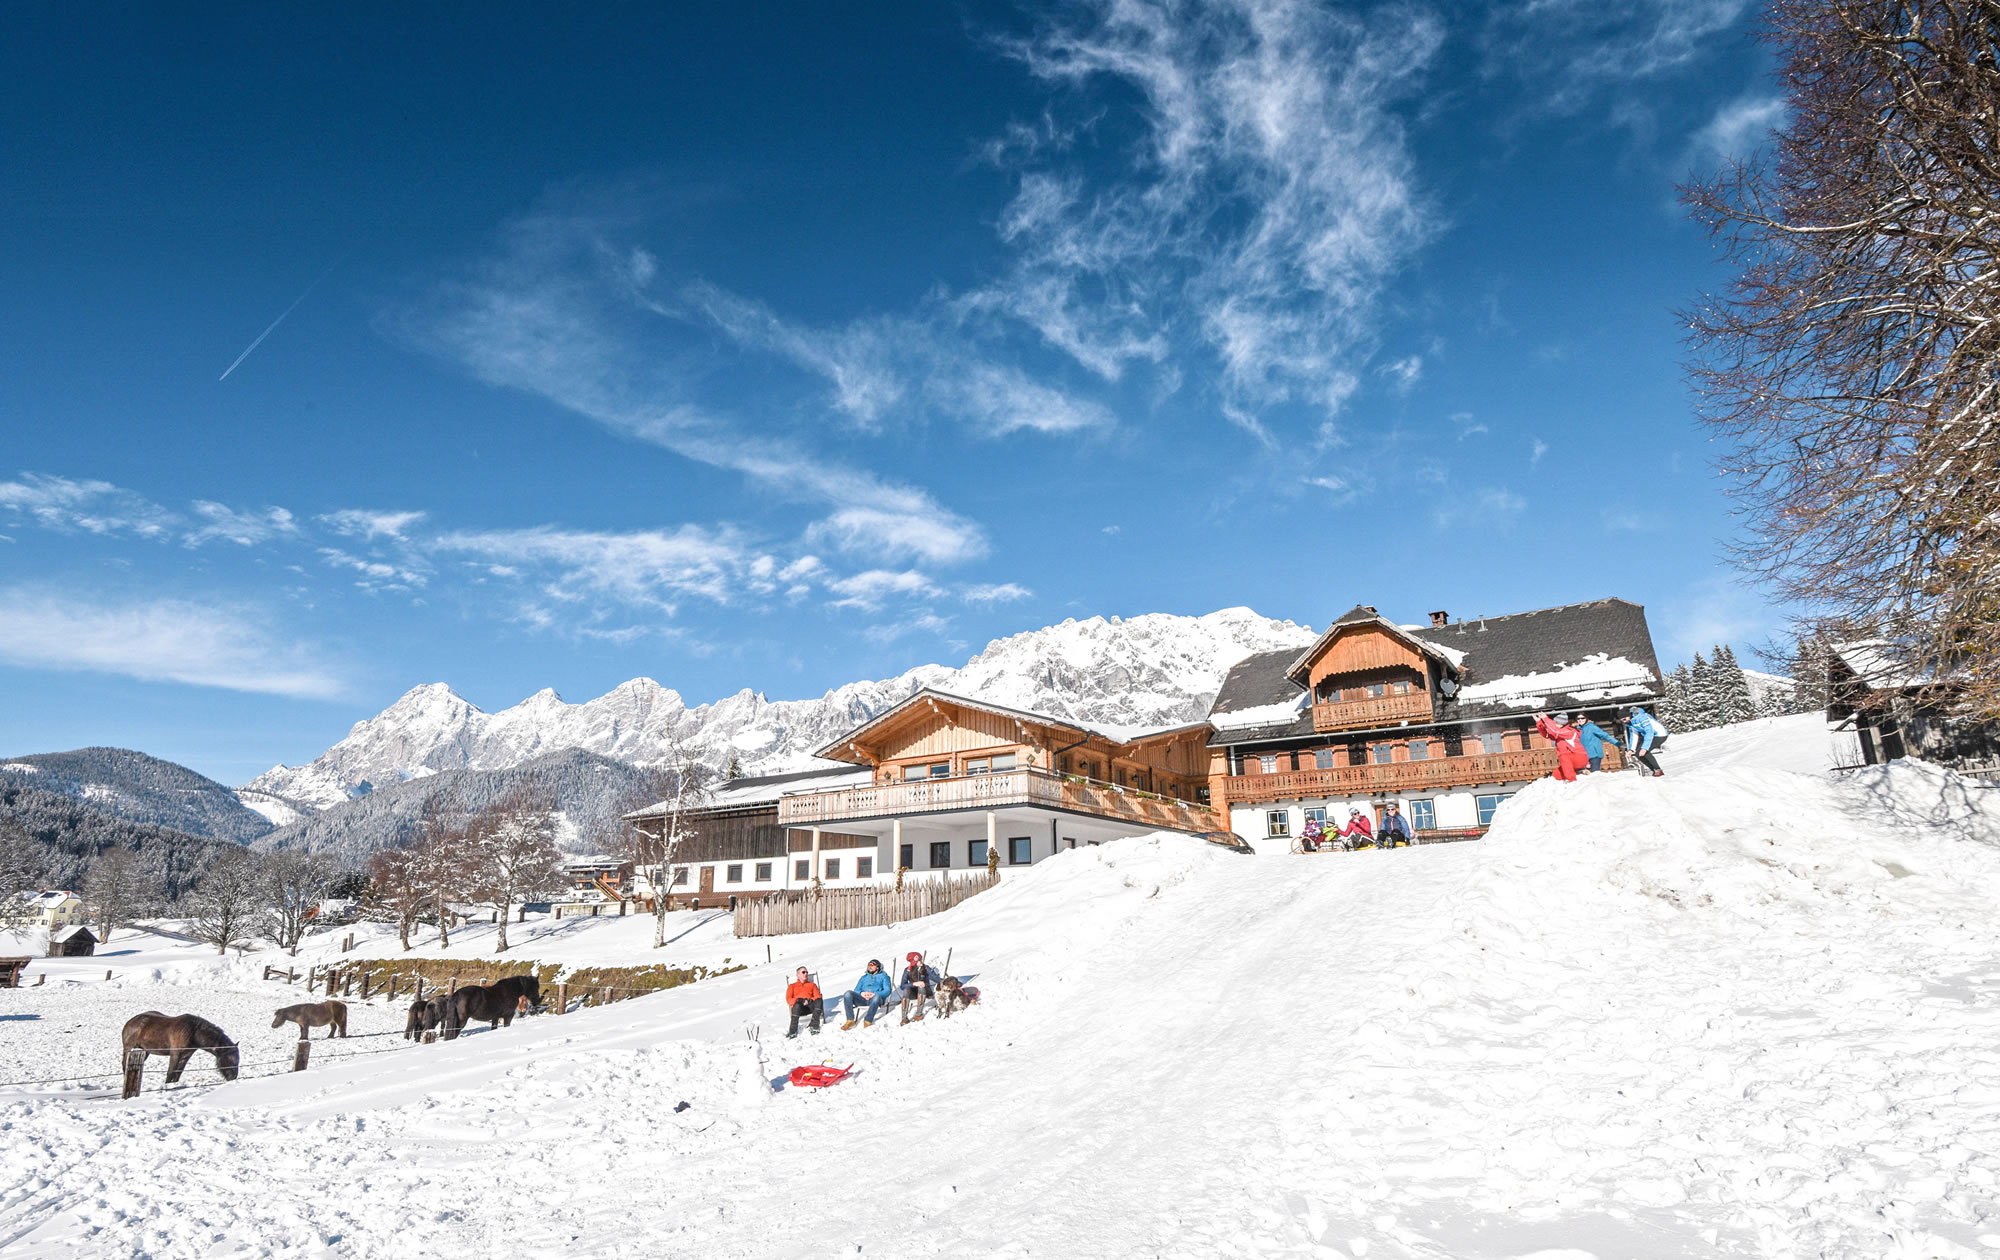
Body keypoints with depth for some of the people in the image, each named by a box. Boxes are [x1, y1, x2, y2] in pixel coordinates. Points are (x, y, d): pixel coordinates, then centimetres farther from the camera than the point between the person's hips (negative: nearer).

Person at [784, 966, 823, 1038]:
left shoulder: (812, 985, 30)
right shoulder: (792, 986, 26)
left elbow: (818, 997, 13)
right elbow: (788, 999, 10)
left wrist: (810, 1000, -9)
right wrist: (798, 1001, -10)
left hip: (810, 1006, 1)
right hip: (799, 1007, -1)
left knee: (819, 1001, -34)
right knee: (797, 1005, -40)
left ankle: (814, 1026, -37)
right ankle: (793, 1032, -41)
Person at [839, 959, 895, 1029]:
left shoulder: (883, 976, 20)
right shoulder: (864, 977, 32)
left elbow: (887, 991, 5)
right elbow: (856, 990, 20)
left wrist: (874, 994, -13)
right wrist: (862, 993, -5)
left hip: (873, 998, -4)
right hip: (862, 998, 4)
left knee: (876, 997, -40)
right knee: (848, 993, -25)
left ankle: (868, 1021, -38)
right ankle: (850, 1021, -29)